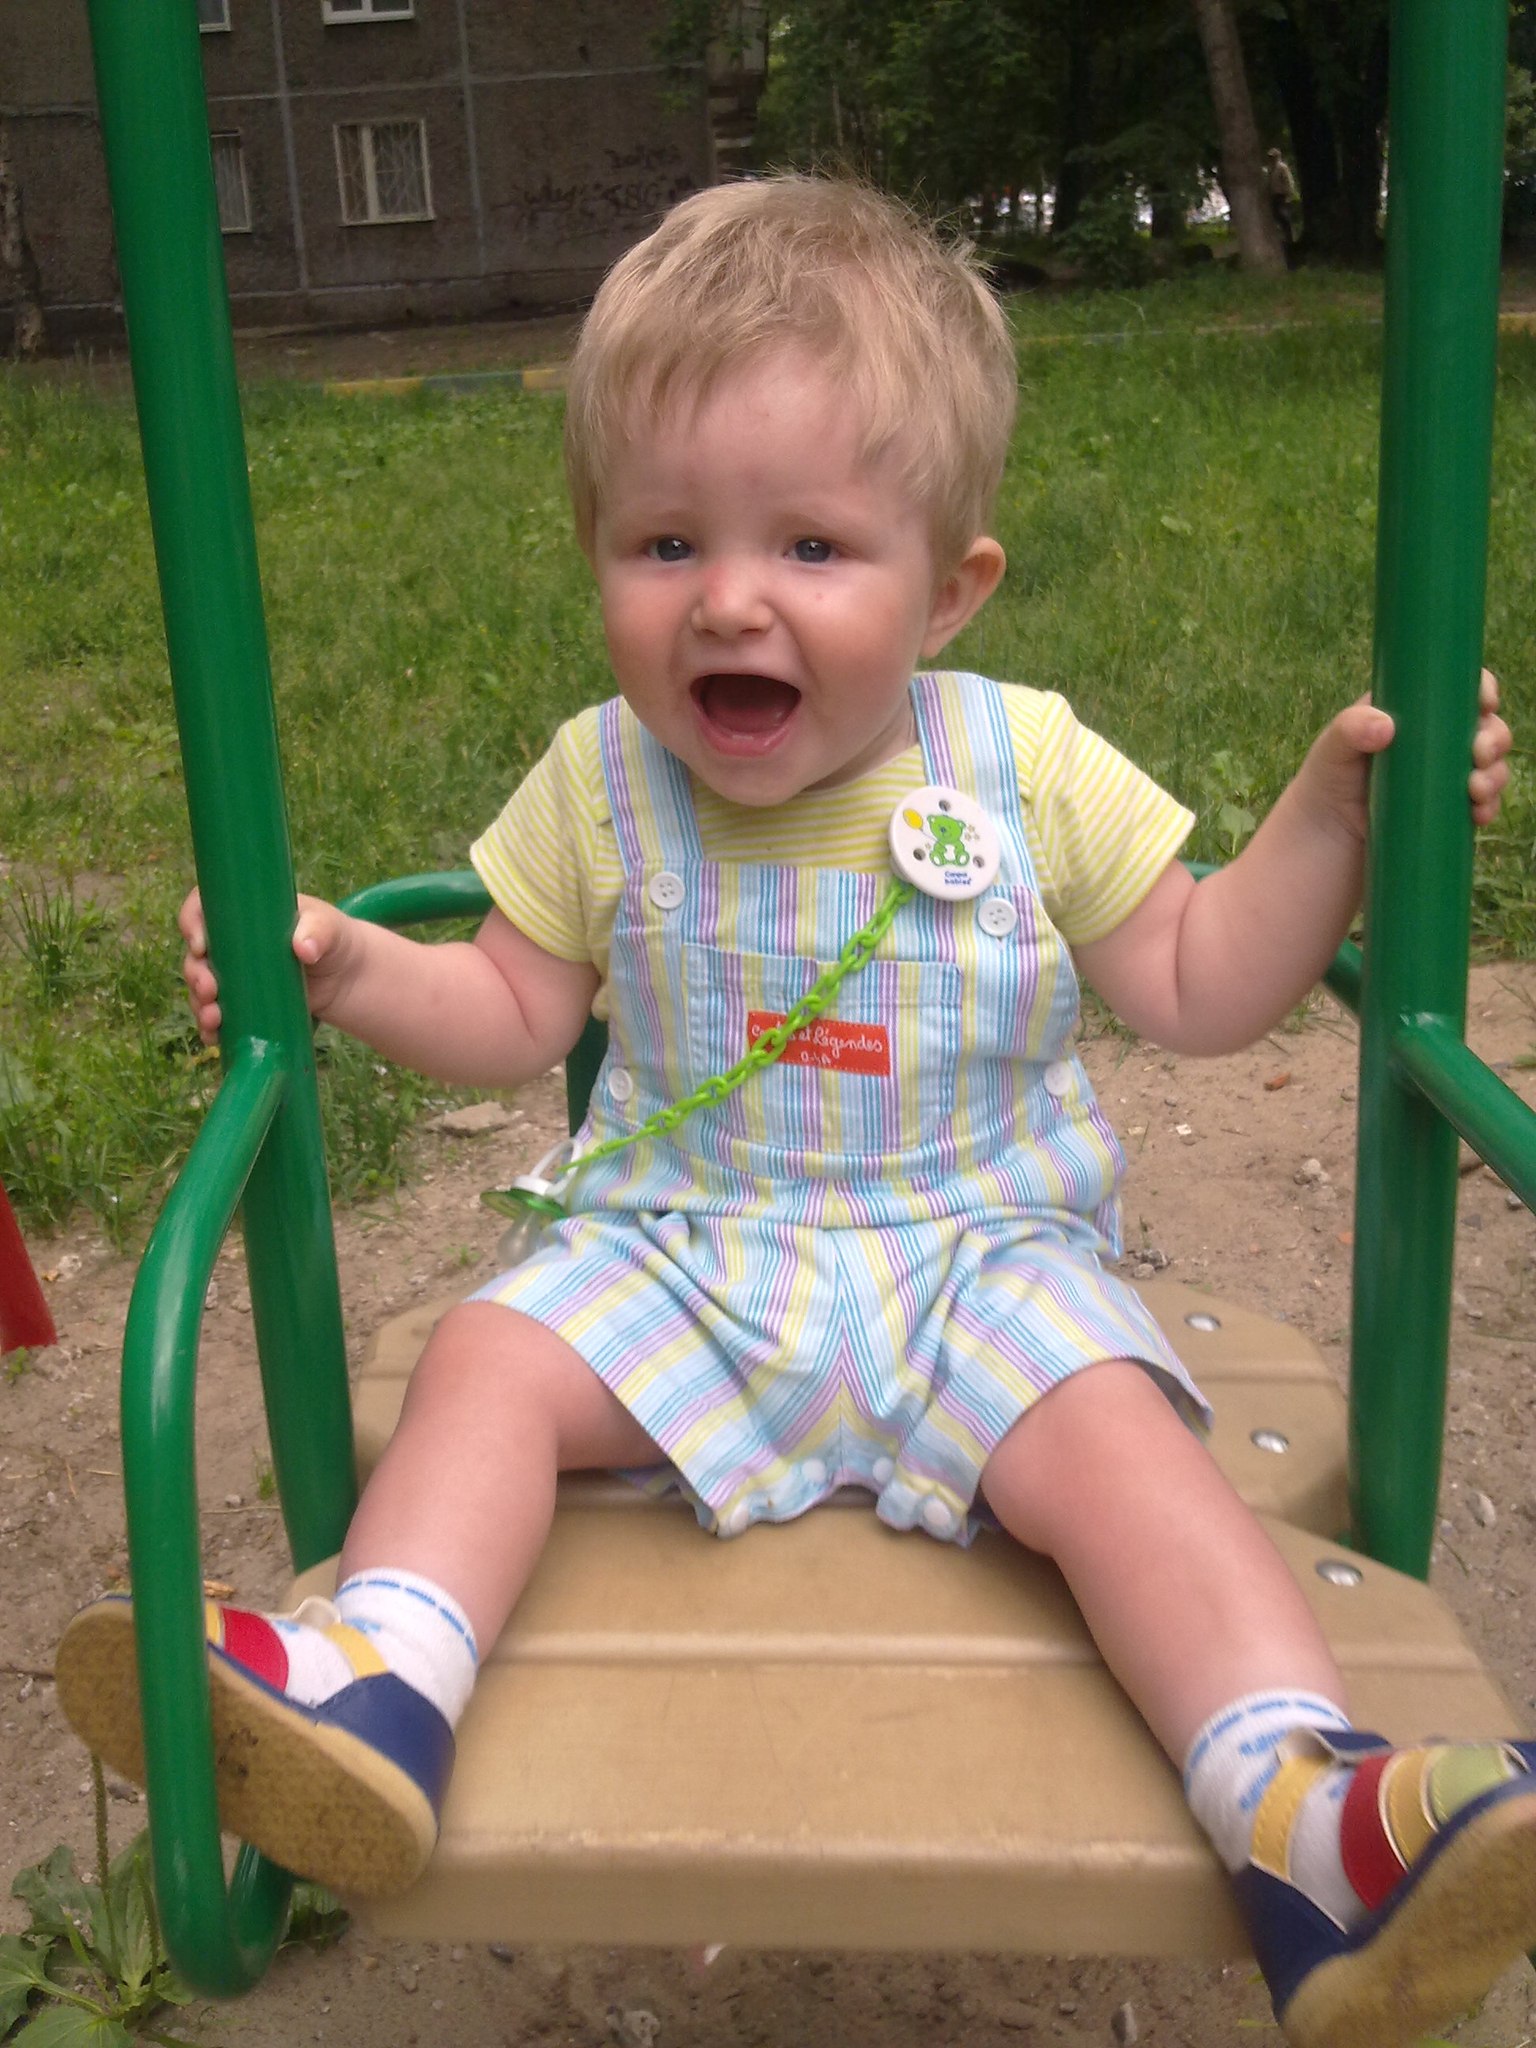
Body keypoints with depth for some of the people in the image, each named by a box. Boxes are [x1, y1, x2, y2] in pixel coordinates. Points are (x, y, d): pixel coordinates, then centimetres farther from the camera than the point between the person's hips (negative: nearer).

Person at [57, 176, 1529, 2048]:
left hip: (978, 1253, -2)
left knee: (1116, 1442, -26)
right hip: (681, 1249, 3)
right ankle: (372, 1698, -21)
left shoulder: (1028, 766, -6)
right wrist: (348, 968, -7)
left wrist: (1335, 805, -10)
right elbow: (515, 1014, 10)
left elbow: (1197, 991, 1)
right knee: (487, 1361, -18)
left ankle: (1302, 1827, -30)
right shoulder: (597, 785, -1)